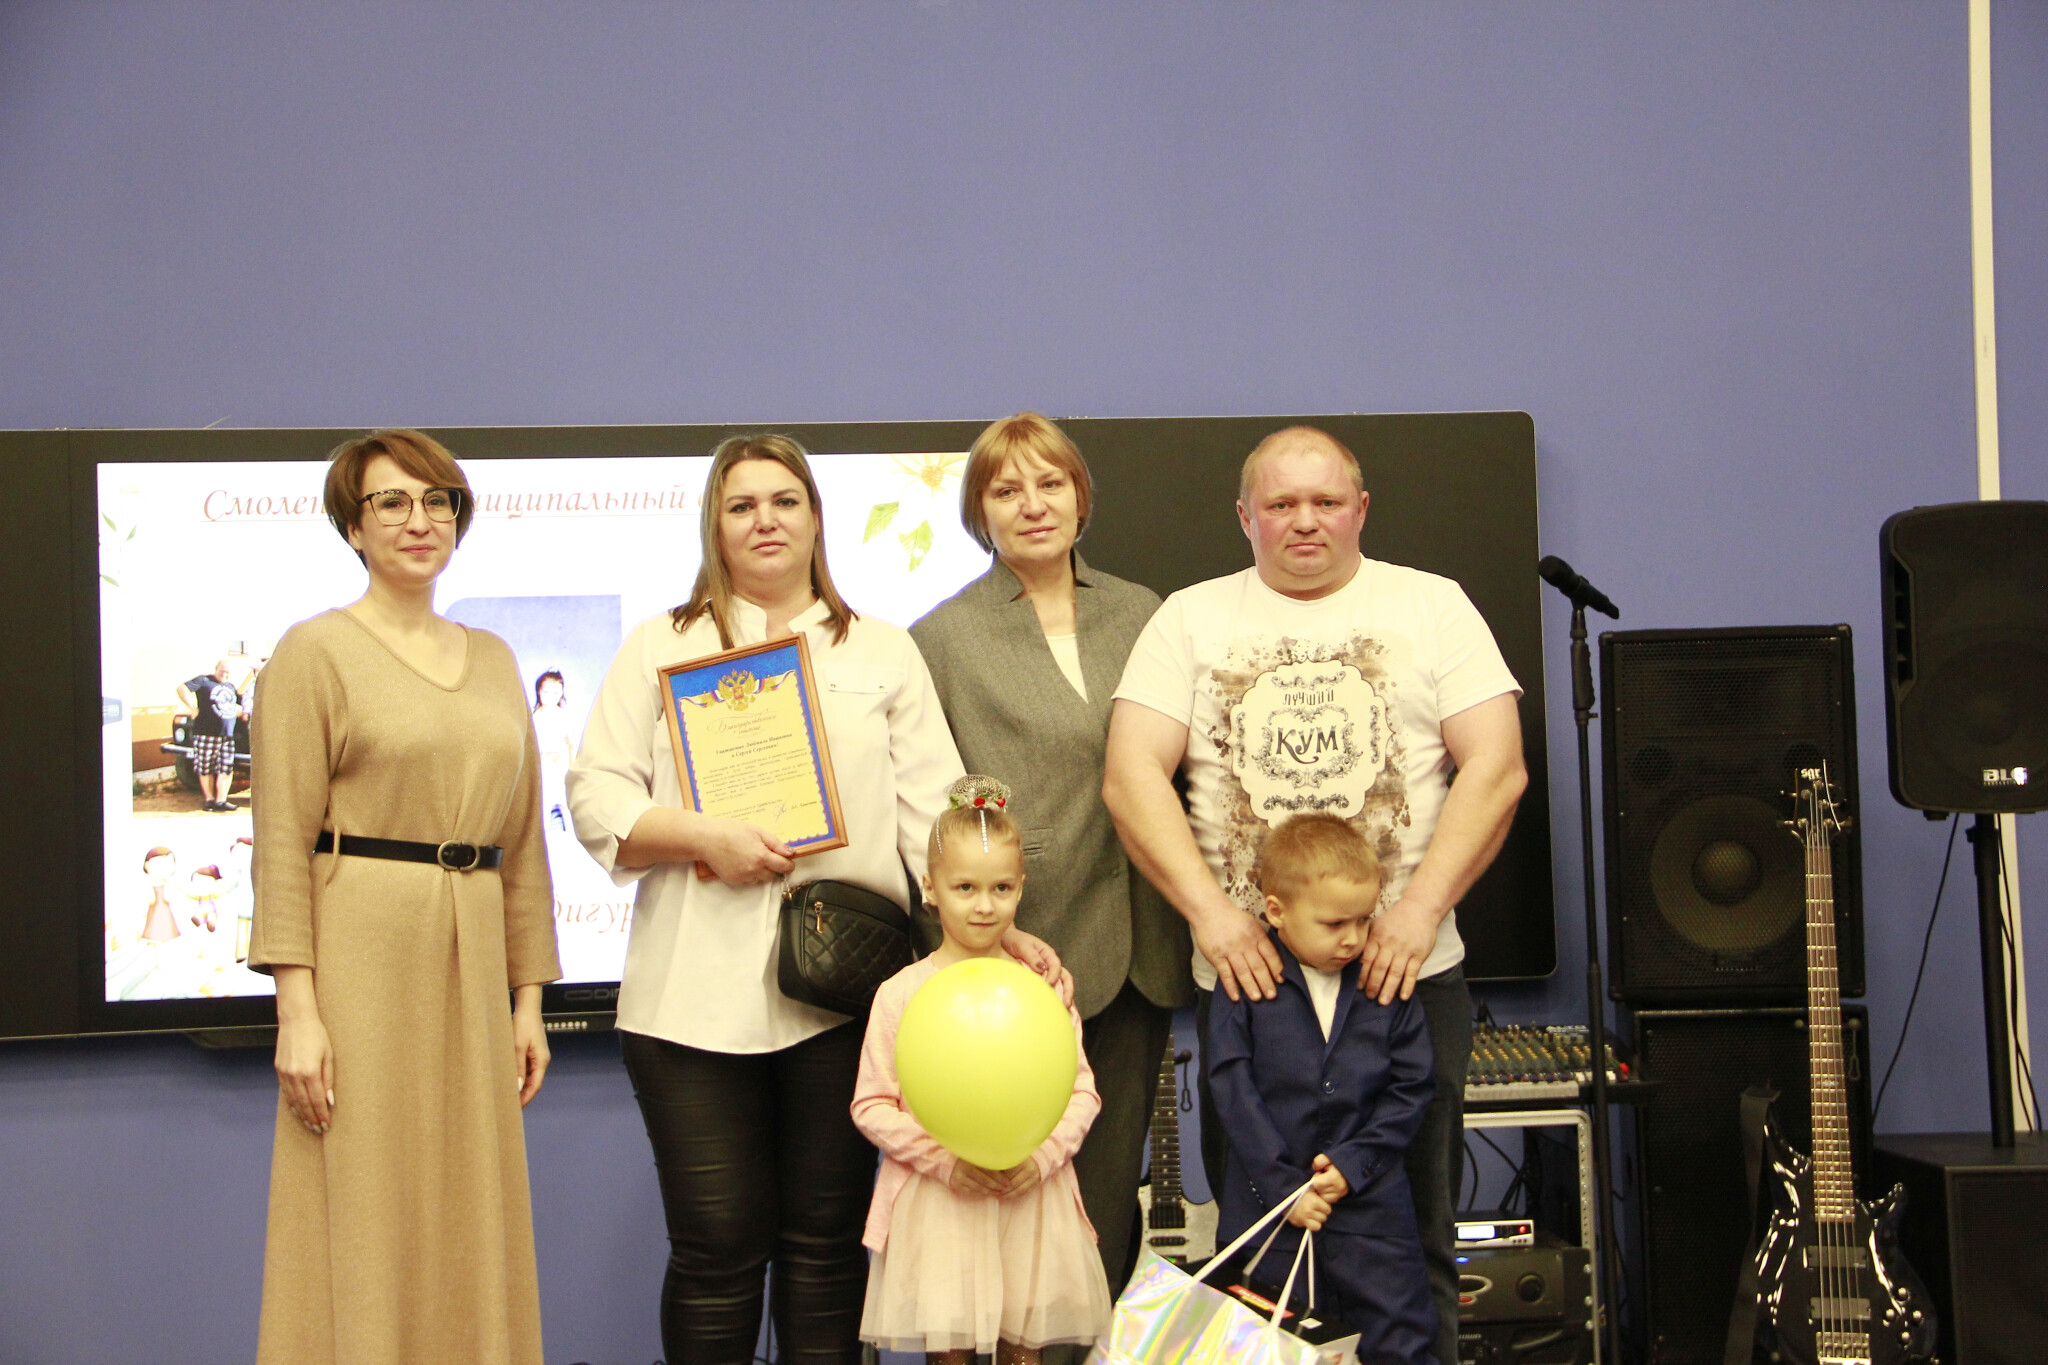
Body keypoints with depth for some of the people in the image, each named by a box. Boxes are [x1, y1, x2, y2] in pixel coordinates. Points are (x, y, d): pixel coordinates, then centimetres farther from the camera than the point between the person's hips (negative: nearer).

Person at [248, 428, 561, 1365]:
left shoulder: (494, 660, 15)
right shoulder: (315, 652, -1)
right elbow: (282, 840, -7)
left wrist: (529, 998, 12)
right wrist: (297, 1009, -14)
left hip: (472, 964, 5)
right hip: (362, 951, -5)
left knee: (471, 1219, 8)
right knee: (363, 1224, -1)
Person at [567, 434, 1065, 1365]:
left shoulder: (885, 655, 15)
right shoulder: (661, 648, 13)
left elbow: (934, 813, 7)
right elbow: (595, 797, 6)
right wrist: (704, 838, -11)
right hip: (698, 998, -1)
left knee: (827, 1242, 6)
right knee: (717, 1245, -1)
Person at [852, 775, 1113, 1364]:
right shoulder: (902, 993, -3)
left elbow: (1081, 1092, 5)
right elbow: (872, 1105, -3)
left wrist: (1041, 1156, -12)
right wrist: (944, 1160, -15)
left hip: (1031, 1199, 2)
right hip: (936, 1202, -2)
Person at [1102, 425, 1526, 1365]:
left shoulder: (1432, 607, 7)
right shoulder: (1191, 620, 8)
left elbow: (1496, 767, -1)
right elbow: (1131, 776, -2)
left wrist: (1421, 907, -13)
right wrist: (1209, 909, -14)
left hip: (1406, 972, 0)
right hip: (1241, 973, 1)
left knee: (1413, 1241, 4)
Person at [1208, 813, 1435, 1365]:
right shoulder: (1244, 985, -4)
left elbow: (1410, 1090, 2)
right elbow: (1233, 1090, -7)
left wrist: (1351, 1165, -9)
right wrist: (1283, 1186, -12)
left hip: (1370, 1204, 1)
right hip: (1264, 1206, -1)